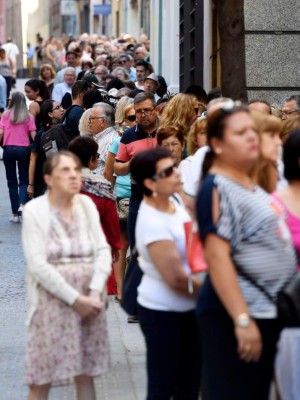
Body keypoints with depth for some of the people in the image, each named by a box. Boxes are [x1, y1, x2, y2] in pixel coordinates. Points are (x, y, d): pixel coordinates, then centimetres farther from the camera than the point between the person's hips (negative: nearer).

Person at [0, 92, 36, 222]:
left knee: (12, 181, 8)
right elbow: (33, 135, -4)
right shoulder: (28, 116, 1)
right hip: (23, 149, 0)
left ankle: (15, 213, 6)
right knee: (24, 179, 10)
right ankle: (22, 204, -16)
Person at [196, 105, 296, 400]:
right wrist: (242, 319, -26)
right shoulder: (216, 188, -13)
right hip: (236, 313, -9)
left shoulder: (252, 187, 14)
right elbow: (217, 257, -21)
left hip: (268, 310, 9)